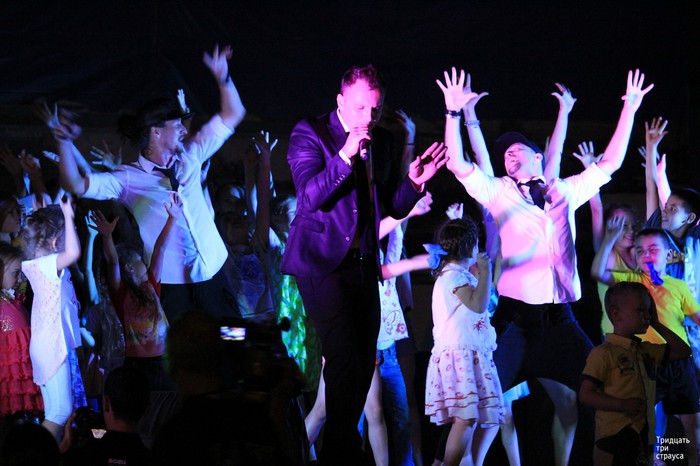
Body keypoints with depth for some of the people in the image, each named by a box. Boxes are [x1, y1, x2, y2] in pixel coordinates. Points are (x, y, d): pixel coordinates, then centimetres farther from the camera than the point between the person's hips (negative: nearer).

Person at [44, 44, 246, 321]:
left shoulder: (189, 159, 10)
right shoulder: (129, 179, -5)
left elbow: (232, 116, 16)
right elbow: (76, 185, -16)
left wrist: (223, 78, 3)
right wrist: (64, 142, -26)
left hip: (211, 276, 5)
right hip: (170, 286, -5)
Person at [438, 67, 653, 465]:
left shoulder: (565, 192, 15)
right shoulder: (498, 193, 8)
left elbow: (610, 164, 18)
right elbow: (459, 165, -4)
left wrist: (630, 108, 15)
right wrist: (454, 113, -14)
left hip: (559, 319, 3)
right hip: (514, 316, -3)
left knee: (572, 401, 5)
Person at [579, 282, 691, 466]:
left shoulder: (646, 350, 14)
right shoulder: (603, 353, -9)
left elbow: (683, 351, 21)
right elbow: (585, 394, -13)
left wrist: (657, 325, 13)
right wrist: (622, 405, -23)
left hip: (643, 435, 7)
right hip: (615, 436, -7)